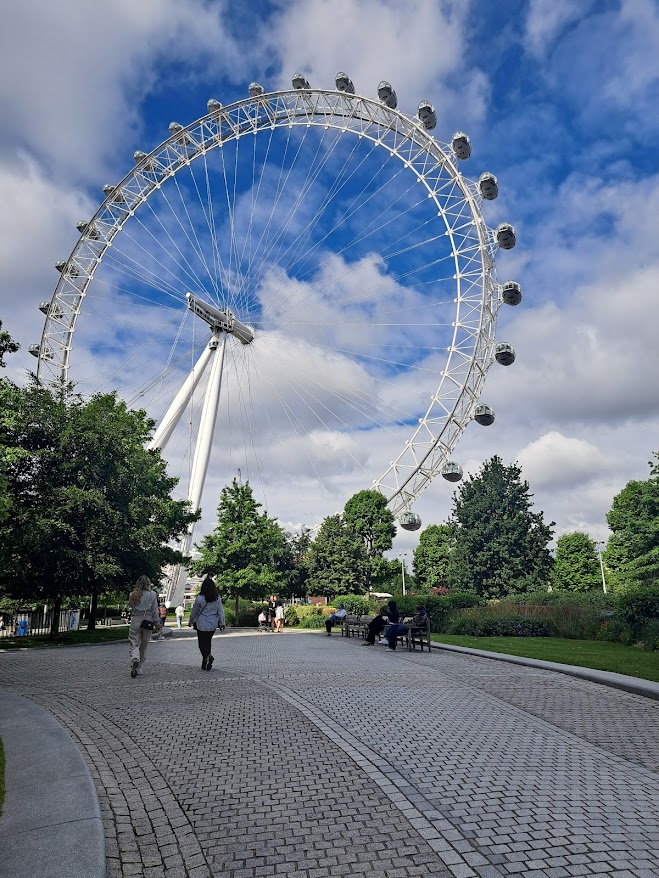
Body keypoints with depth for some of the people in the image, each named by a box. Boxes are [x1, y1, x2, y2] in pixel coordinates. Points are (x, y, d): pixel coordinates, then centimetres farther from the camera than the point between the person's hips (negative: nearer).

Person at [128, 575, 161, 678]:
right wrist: (157, 623, 4)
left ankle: (135, 660, -27)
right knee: (143, 646, 13)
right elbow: (155, 611, -4)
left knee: (133, 644, 3)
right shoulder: (152, 594, -7)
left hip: (135, 621, 0)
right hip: (148, 622, 0)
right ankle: (139, 668, 19)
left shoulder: (133, 595, -2)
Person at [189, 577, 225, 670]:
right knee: (208, 642, 18)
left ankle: (207, 656, -21)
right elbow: (221, 611, -1)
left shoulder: (199, 599, -14)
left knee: (202, 643, 4)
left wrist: (191, 621, 13)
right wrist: (222, 623, 6)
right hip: (213, 625, 4)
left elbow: (194, 612, -2)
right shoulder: (218, 598, -4)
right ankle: (206, 662, 21)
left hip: (202, 625, -4)